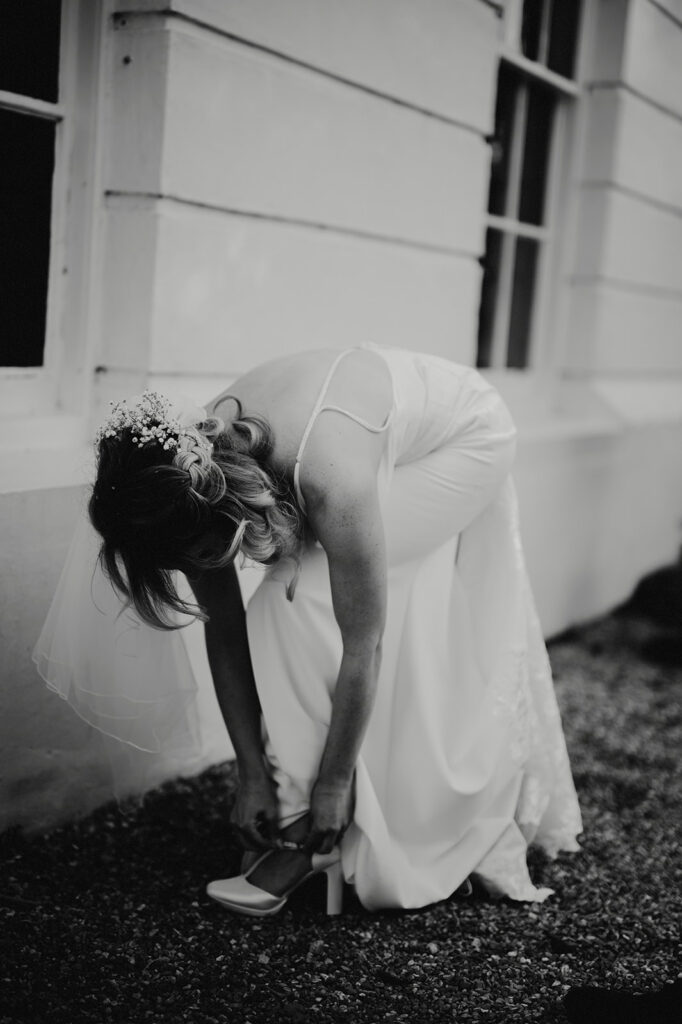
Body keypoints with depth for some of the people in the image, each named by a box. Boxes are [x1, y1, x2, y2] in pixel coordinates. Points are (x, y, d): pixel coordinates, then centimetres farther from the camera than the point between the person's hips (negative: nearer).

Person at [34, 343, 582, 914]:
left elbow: (362, 648, -33)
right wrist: (253, 775, -11)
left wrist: (332, 784, -22)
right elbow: (226, 633, -13)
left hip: (462, 436, -6)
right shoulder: (195, 477, -23)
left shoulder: (331, 480, -43)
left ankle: (313, 835, -11)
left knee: (306, 598, -22)